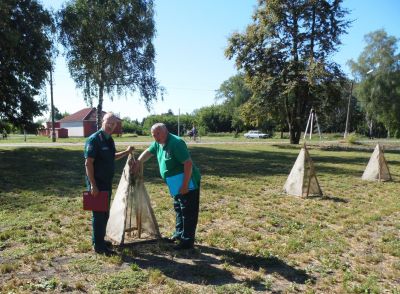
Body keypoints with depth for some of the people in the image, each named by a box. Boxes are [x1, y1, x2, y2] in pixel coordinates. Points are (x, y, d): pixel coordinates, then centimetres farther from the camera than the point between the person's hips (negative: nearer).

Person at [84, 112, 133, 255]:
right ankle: (98, 246, 11)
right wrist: (93, 185, -23)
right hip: (97, 183, -8)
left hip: (107, 182, 9)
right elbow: (88, 163, -20)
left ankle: (99, 240, 33)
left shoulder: (109, 139, 9)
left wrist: (126, 152, 17)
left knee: (104, 213, 17)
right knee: (99, 214, -1)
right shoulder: (94, 139, -17)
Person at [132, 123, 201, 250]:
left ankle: (187, 241, 6)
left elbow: (188, 163, -27)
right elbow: (148, 152, 23)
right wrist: (138, 162, 8)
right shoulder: (158, 143, 5)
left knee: (188, 212, -2)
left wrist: (185, 185, -27)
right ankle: (179, 234, 34)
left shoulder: (176, 143, -23)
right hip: (176, 185, 10)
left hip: (187, 183, -10)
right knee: (179, 210, 20)